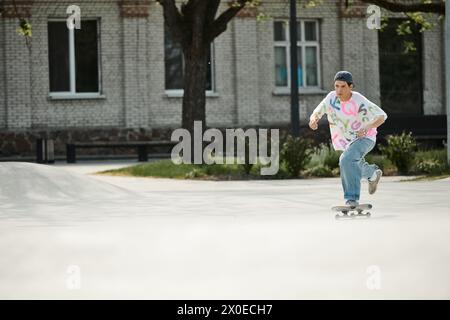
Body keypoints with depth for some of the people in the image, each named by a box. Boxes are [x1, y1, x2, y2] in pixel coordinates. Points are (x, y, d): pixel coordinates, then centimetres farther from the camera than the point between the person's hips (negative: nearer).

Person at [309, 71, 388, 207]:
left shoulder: (359, 102, -28)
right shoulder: (332, 97, -16)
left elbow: (382, 116, -22)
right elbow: (316, 114, -17)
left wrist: (367, 127, -38)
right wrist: (313, 120, -42)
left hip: (364, 138, -6)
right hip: (347, 140, 6)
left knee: (346, 160, -32)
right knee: (354, 168, 26)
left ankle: (352, 198, -26)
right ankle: (373, 173, 60)